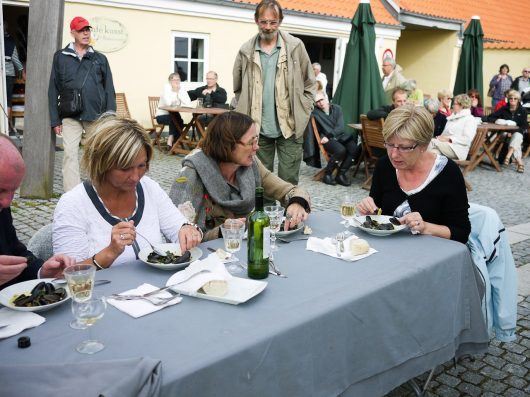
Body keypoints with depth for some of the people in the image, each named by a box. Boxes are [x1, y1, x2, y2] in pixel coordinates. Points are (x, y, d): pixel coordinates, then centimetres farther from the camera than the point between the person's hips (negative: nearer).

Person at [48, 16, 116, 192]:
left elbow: (109, 90, 10)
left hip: (96, 116, 1)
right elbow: (53, 90, 8)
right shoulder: (61, 57, 9)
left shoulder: (100, 59, 12)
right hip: (70, 116, -1)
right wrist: (55, 120, 2)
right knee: (70, 155, -6)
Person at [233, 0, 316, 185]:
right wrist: (244, 114, 6)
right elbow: (238, 89, 13)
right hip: (258, 129, 2)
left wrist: (302, 114, -1)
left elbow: (309, 83, 6)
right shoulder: (246, 51, 2)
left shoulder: (295, 46, -1)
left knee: (288, 181, 1)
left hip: (290, 127, -1)